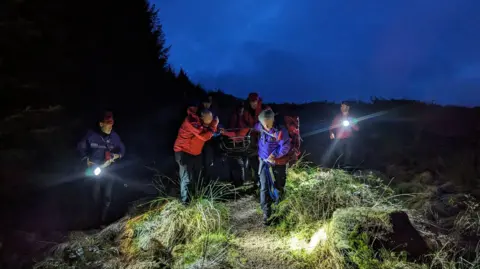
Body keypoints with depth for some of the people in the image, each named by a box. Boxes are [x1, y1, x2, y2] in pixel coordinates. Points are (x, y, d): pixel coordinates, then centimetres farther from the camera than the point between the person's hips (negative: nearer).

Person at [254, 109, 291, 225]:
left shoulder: (280, 131, -23)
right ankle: (266, 213, 4)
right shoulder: (260, 127, -4)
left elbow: (285, 147, -23)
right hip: (264, 162, 4)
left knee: (278, 186, 14)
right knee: (264, 188, -1)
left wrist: (274, 155, -23)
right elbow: (255, 127, 20)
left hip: (277, 163, -4)